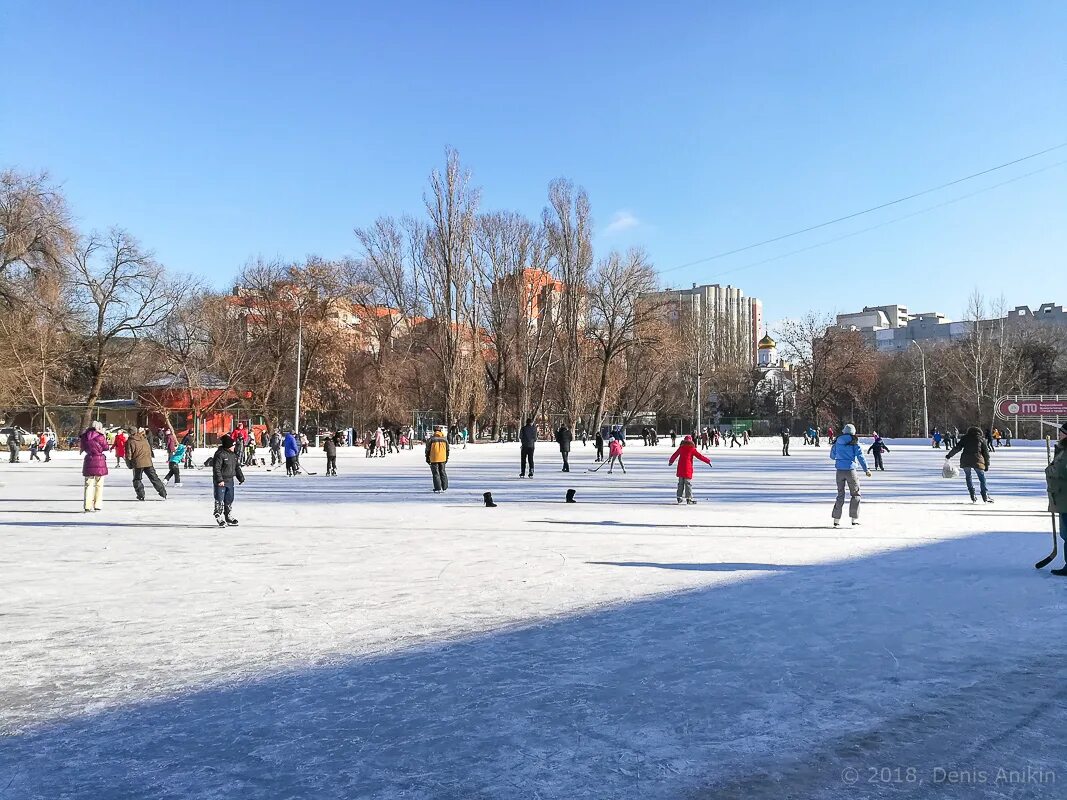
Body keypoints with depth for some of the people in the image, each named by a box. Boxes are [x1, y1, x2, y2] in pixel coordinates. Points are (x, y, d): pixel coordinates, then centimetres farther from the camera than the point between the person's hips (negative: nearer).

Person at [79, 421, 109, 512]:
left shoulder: (84, 437, 5)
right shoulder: (100, 437, -11)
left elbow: (83, 448, 16)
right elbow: (106, 448, 1)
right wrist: (105, 438, 8)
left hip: (88, 461, 4)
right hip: (99, 461, -4)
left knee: (89, 484, 8)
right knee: (99, 485, 5)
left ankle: (88, 506, 5)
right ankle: (97, 505, 5)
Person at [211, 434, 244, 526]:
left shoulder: (233, 455, 10)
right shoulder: (220, 454, -16)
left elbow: (237, 467, 19)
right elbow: (216, 468, -20)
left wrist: (241, 478, 18)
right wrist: (219, 480, -24)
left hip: (230, 481, 8)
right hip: (220, 482, -8)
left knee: (229, 500, 15)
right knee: (219, 501, -4)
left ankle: (229, 517, 26)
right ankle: (220, 519, 0)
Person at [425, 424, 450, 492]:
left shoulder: (431, 439, -8)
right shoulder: (444, 439, 2)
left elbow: (428, 450, -3)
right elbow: (447, 450, 9)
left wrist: (427, 458, 8)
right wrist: (447, 458, 20)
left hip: (434, 459, -3)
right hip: (442, 459, 3)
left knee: (436, 474, 2)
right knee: (443, 472, 15)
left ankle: (438, 489, 0)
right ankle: (444, 488, 20)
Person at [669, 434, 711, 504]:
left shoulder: (681, 448, 8)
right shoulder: (692, 449, -7)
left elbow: (675, 455, 21)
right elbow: (700, 456, -6)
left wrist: (671, 461, 38)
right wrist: (708, 461, 1)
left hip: (680, 469, 5)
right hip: (688, 469, -5)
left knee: (681, 483, 16)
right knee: (688, 484, -3)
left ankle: (679, 497, 20)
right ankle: (689, 498, -5)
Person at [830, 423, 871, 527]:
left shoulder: (837, 442, 4)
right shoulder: (854, 444, -6)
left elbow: (832, 456, 14)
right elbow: (860, 457, -8)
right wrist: (866, 470, -1)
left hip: (839, 471, 4)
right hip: (850, 470, -3)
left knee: (840, 494, 11)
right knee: (855, 494, 10)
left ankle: (836, 520, 6)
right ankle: (854, 519, 6)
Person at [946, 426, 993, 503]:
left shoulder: (965, 437, 13)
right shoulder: (982, 439, 14)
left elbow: (957, 448, 4)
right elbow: (986, 453, 12)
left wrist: (949, 455, 11)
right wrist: (986, 465, 16)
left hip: (965, 461, 1)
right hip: (977, 461, -1)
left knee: (968, 477, 17)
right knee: (982, 477, 12)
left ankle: (972, 496, 9)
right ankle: (985, 496, 3)